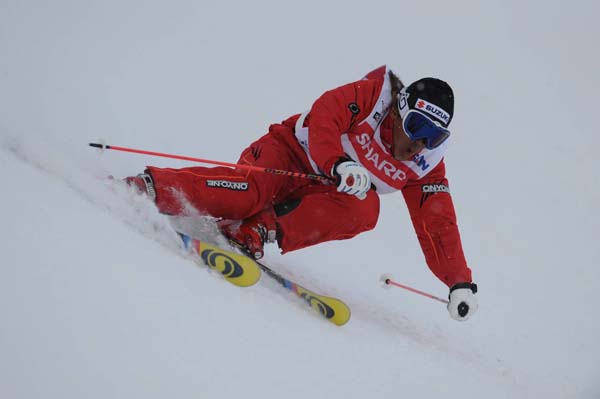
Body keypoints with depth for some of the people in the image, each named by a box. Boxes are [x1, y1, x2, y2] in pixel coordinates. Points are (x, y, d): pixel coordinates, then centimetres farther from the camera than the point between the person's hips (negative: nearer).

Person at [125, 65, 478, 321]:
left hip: (320, 195, 4)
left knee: (365, 209, -30)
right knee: (248, 191, -35)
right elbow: (323, 116, -29)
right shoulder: (372, 95, -17)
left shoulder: (426, 163, -7)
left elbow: (438, 224, -7)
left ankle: (255, 231, -31)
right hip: (290, 154, -4)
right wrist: (339, 164, -46)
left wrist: (460, 282, -15)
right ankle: (144, 187, -29)